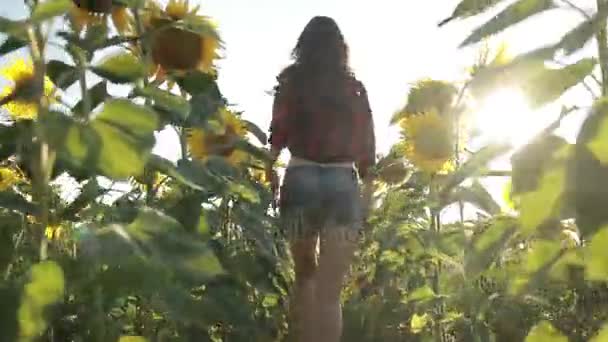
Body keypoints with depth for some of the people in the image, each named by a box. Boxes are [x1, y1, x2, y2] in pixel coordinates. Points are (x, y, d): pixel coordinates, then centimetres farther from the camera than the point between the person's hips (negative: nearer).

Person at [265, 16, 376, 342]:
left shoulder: (291, 81, 7)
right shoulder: (355, 87, 11)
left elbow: (278, 132, -3)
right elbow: (366, 146, 10)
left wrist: (270, 170, 2)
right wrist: (367, 190, 16)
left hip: (301, 178, 0)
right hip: (344, 183, 0)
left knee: (305, 274, 21)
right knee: (330, 292, -2)